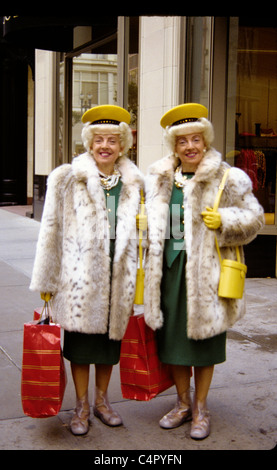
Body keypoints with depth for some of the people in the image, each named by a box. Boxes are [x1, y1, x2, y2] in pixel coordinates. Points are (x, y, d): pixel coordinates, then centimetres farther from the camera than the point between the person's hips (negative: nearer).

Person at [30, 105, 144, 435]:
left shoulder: (134, 184, 8)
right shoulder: (67, 179, -2)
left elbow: (139, 233, 13)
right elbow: (51, 231, -2)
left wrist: (137, 280, 11)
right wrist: (47, 281, -3)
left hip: (118, 276, 3)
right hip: (80, 275, -3)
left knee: (110, 339, 13)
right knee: (81, 342, 6)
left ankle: (101, 401, 32)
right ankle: (81, 407, 24)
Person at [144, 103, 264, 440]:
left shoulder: (227, 179, -5)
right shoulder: (158, 178, 9)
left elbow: (253, 217, -2)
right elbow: (151, 223, 23)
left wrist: (224, 220, -17)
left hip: (206, 271, -4)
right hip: (169, 269, 4)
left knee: (203, 341, 7)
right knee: (171, 339, 11)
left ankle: (201, 408, 25)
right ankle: (183, 403, 31)